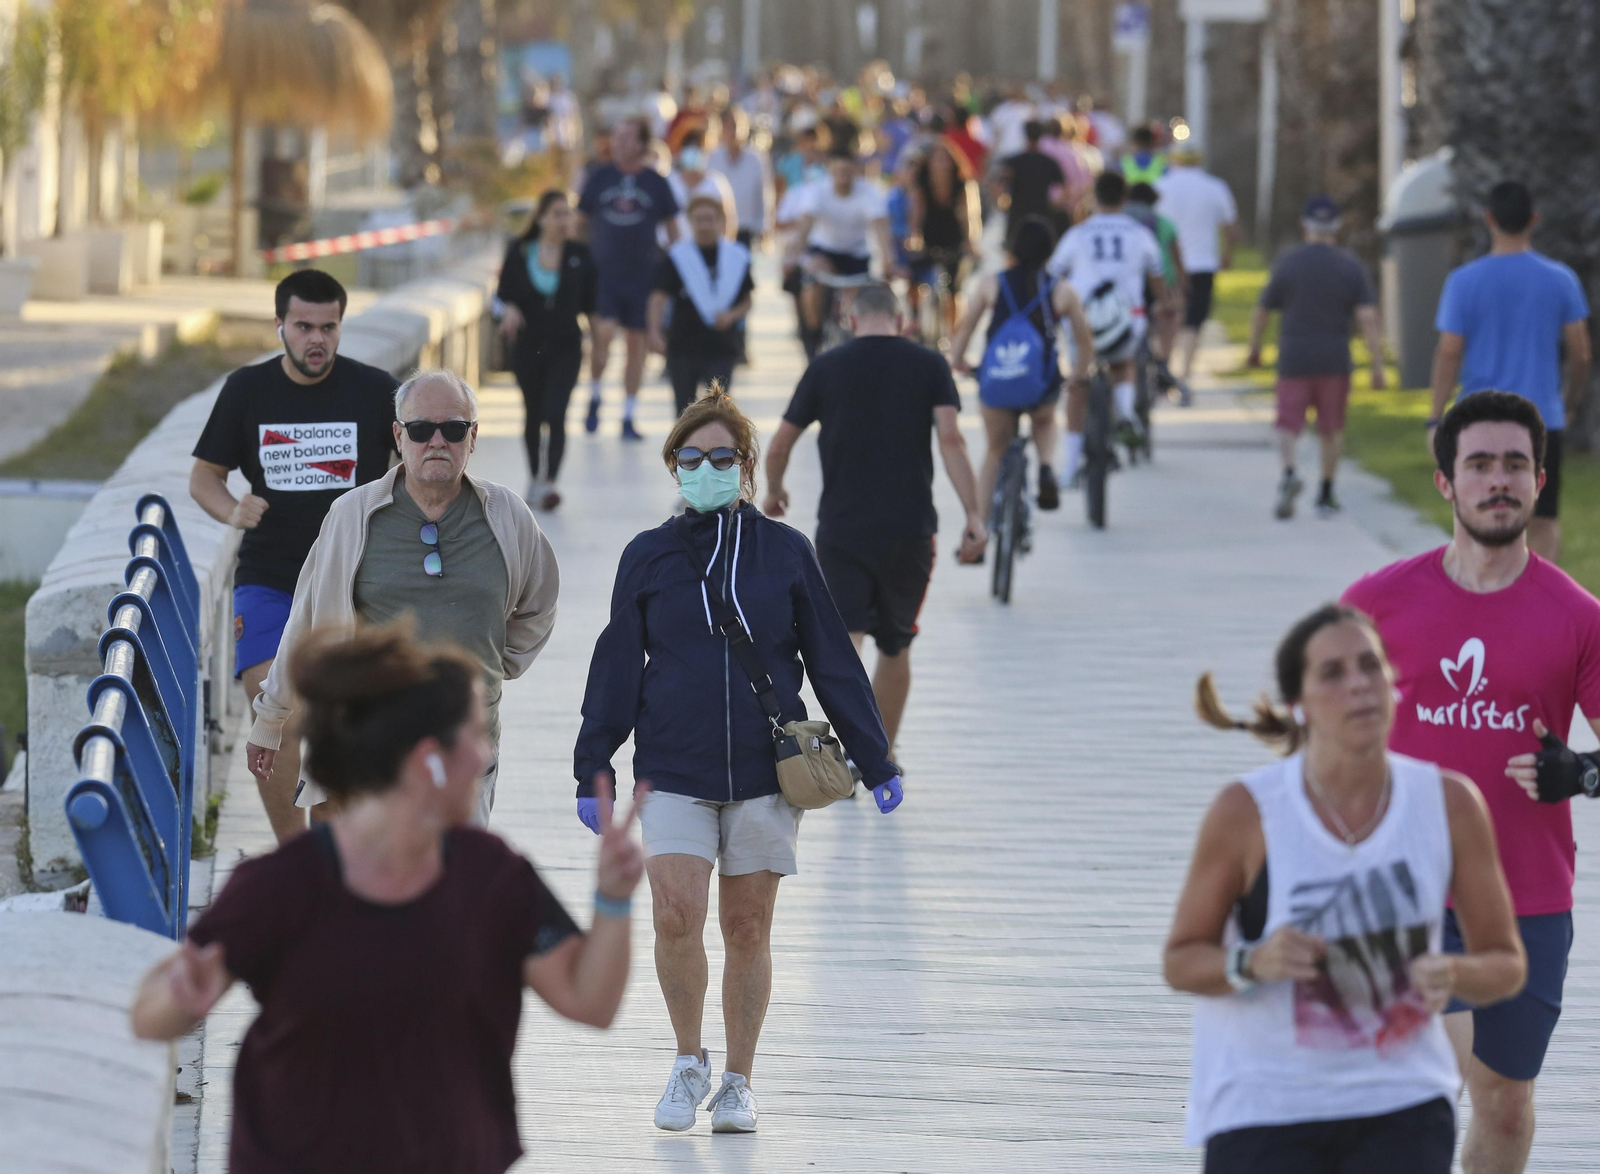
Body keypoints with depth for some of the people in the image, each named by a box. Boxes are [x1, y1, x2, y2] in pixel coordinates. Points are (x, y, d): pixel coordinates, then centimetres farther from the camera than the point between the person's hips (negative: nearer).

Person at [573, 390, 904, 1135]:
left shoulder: (784, 554, 5)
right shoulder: (649, 557, 6)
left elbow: (833, 662, 9)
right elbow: (616, 668, 9)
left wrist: (874, 760, 8)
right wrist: (594, 769, 6)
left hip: (766, 772, 0)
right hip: (673, 772, 0)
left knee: (748, 927, 4)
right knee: (676, 916, -14)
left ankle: (737, 1082, 16)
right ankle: (689, 1061, 7)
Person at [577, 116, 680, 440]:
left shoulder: (656, 182, 3)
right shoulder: (600, 178, 4)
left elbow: (672, 228, 10)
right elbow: (581, 220, 11)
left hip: (643, 274, 1)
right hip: (603, 270, -1)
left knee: (636, 341, 4)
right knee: (603, 334, -17)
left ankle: (628, 418, 12)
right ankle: (594, 399, 5)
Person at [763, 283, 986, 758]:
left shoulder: (826, 367, 4)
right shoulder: (928, 365, 3)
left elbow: (778, 448, 8)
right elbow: (951, 439, -10)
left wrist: (774, 493, 28)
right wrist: (974, 515, -12)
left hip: (841, 527, -1)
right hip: (910, 530, 1)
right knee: (896, 648, 17)